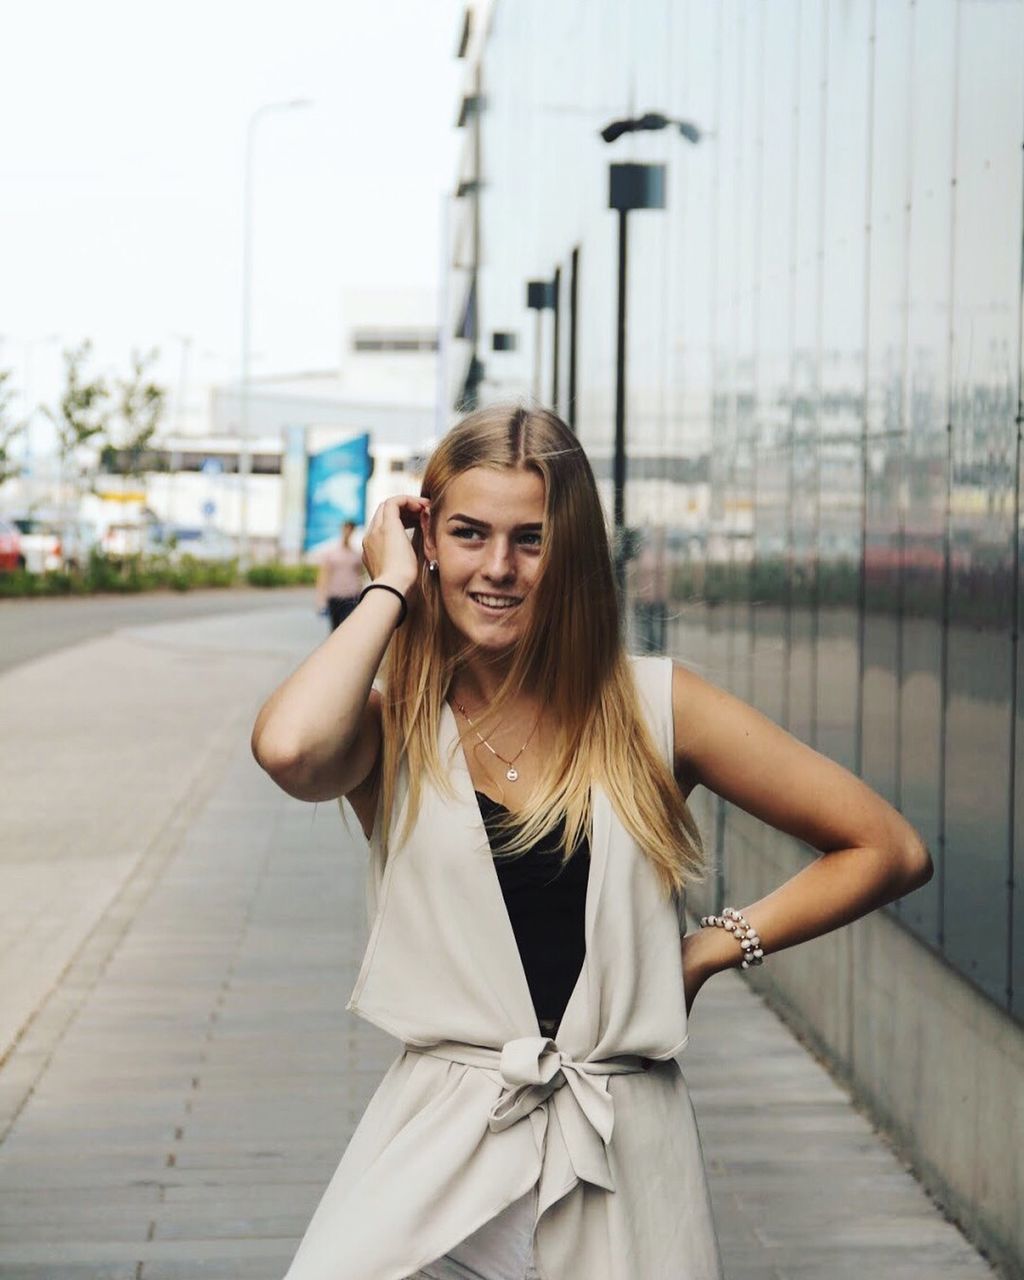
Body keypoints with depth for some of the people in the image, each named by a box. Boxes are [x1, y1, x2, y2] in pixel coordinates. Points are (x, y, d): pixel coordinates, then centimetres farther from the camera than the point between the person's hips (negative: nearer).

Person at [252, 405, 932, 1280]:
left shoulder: (653, 707, 2)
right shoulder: (393, 722, 3)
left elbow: (889, 851, 5)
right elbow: (289, 749, -23)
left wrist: (719, 946, 0)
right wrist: (389, 588, -8)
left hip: (627, 1158, 0)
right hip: (438, 1147, 0)